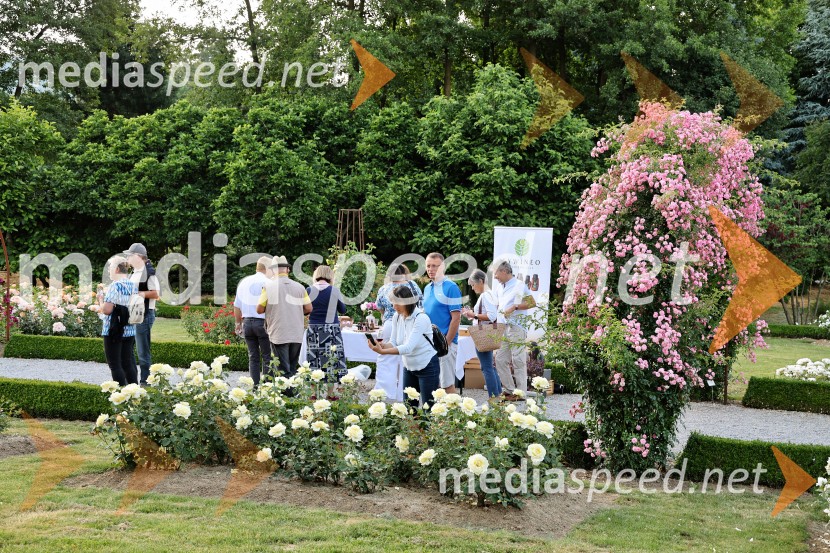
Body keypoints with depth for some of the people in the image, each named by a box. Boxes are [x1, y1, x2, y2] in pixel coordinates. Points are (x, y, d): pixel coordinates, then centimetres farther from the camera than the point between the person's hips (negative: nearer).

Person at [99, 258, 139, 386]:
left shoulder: (115, 286, -14)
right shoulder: (133, 285, 9)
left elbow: (107, 310, -20)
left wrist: (101, 300, -1)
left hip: (114, 331, -7)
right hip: (130, 331, 7)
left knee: (115, 364, 0)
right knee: (128, 363, 12)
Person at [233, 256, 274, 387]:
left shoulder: (244, 282, 11)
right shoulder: (267, 283, -9)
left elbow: (236, 306, 16)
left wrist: (238, 323, 25)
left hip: (247, 321, 6)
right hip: (263, 322, -6)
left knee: (253, 357, 11)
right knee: (267, 357, 0)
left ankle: (254, 386, 10)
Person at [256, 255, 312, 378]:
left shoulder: (268, 286, -7)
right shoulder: (299, 287, 1)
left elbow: (259, 309, -5)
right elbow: (308, 309, 4)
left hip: (278, 335, -3)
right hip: (297, 335, 3)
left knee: (283, 371, 0)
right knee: (293, 370, 13)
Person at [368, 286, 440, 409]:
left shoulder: (421, 319, -24)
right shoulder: (397, 317, -3)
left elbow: (408, 347, -32)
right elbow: (393, 342, -4)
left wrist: (383, 351, -39)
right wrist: (381, 345, -27)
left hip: (427, 367, -7)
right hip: (409, 367, 7)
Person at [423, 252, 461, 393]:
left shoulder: (451, 287, -10)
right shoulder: (427, 288, 13)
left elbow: (456, 318, -14)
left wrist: (446, 343, -15)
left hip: (445, 344, -7)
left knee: (448, 384, -3)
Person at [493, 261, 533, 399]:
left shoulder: (519, 285, -7)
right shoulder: (500, 288, 18)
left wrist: (515, 307, -18)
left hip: (516, 329, -9)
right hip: (503, 329, 9)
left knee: (518, 361, -5)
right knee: (500, 360, 6)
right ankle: (510, 390, 13)